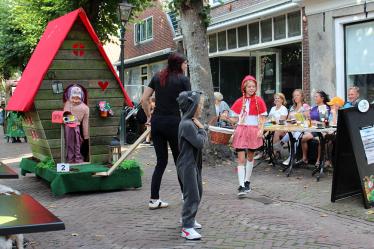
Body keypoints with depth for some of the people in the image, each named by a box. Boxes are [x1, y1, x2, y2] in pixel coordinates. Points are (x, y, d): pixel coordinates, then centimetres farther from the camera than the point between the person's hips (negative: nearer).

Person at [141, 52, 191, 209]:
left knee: (161, 161, 10)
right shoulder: (183, 80, -2)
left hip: (156, 122, 5)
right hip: (173, 122, -5)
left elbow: (144, 99, 7)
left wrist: (149, 117, 16)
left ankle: (154, 200, 7)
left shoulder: (157, 77, 11)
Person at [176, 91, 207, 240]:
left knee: (198, 192, 21)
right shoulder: (187, 124, -21)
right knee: (192, 195, -10)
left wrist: (201, 129, 0)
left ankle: (188, 218, 36)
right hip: (187, 165, -11)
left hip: (194, 164, 11)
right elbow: (199, 142, -22)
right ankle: (187, 228, -6)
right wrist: (201, 128, -12)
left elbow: (204, 139, 15)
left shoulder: (192, 122, 12)